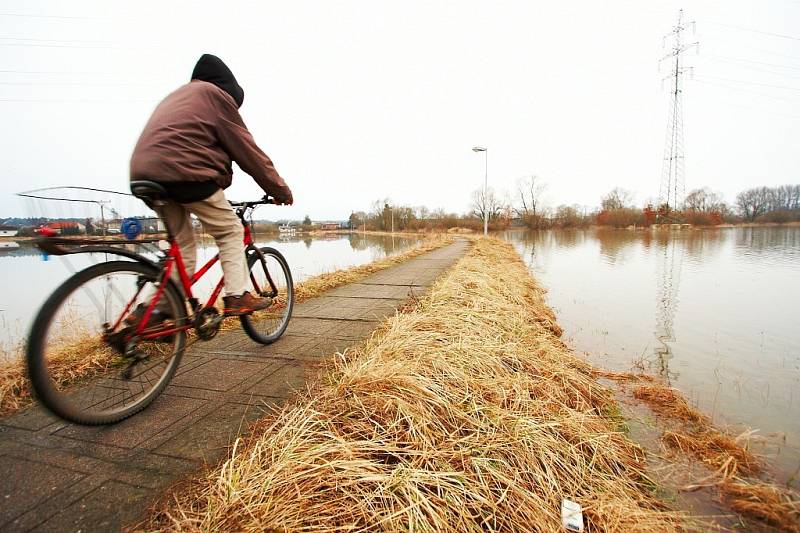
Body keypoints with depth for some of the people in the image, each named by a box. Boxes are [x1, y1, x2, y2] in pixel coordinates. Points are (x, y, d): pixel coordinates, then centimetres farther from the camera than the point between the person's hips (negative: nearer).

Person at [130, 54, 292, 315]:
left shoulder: (176, 96, 32)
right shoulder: (215, 94, 6)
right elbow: (246, 149, 1)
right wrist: (279, 189, 4)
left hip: (144, 172, 8)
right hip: (184, 171, -8)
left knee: (181, 241, 15)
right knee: (230, 231, 2)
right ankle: (237, 297, -4)